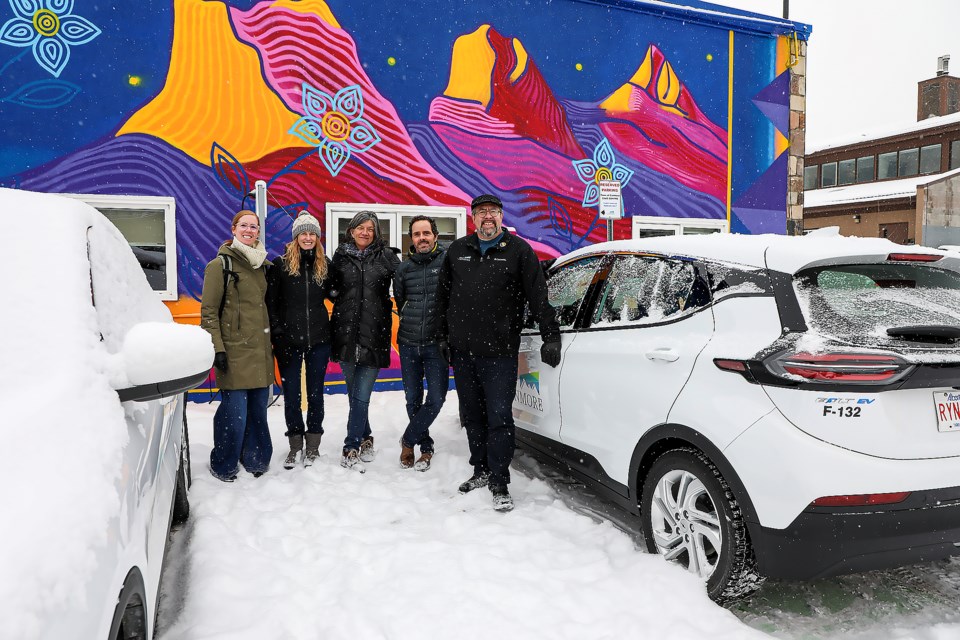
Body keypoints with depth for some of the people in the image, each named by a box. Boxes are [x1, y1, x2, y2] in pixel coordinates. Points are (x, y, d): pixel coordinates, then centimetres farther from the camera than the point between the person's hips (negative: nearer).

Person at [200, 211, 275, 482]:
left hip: (260, 348, 6)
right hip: (234, 350, -6)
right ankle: (223, 465, 14)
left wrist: (271, 342, 19)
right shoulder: (221, 264, -4)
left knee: (259, 407, 11)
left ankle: (254, 458, 27)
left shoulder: (262, 264, 15)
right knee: (235, 410, -5)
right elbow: (208, 311, -7)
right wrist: (217, 348, -14)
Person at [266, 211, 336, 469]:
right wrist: (276, 330, -8)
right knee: (291, 394, 5)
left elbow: (333, 293, 17)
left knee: (315, 392, 9)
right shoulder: (281, 264, -3)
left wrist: (332, 326, 6)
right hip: (288, 340, -2)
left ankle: (313, 444, 21)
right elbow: (270, 301, -2)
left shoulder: (325, 264, 5)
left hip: (319, 340, 2)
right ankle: (295, 444, 20)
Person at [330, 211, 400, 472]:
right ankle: (365, 438, 30)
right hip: (346, 334, 3)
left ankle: (351, 449, 5)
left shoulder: (386, 255, 2)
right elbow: (332, 288, 17)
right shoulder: (340, 256, 8)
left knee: (361, 397, -3)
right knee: (354, 395, 12)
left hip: (374, 334, -2)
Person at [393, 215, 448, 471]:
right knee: (413, 399, 8)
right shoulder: (404, 268, 7)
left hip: (436, 344, -3)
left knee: (436, 399, -6)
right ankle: (426, 447, 24)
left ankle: (408, 440, 15)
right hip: (408, 344, 3)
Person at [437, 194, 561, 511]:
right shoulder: (457, 250, 12)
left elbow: (539, 297, -2)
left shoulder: (518, 250, 0)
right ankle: (481, 470, 30)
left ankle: (499, 485, 5)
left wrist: (550, 337, -7)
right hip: (461, 351, 5)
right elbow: (443, 295, 18)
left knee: (499, 418, -4)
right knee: (472, 416, 15)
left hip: (500, 352, -5)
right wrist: (442, 334, 16)